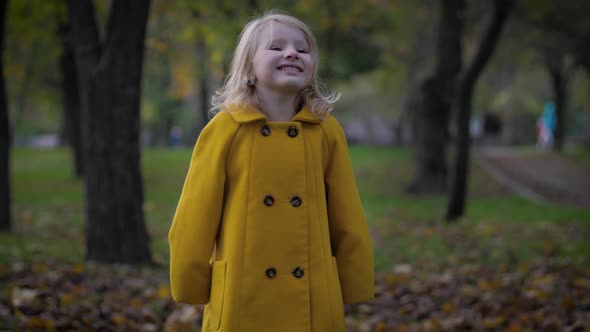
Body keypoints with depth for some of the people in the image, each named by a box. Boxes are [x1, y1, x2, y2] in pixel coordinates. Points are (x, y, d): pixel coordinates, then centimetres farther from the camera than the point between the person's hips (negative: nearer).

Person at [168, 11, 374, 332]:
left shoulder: (327, 132, 1)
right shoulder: (224, 129, -5)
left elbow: (347, 220, 6)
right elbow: (197, 216, -1)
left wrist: (352, 290, 7)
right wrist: (192, 288, 1)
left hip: (313, 302, 2)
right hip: (242, 301, -2)